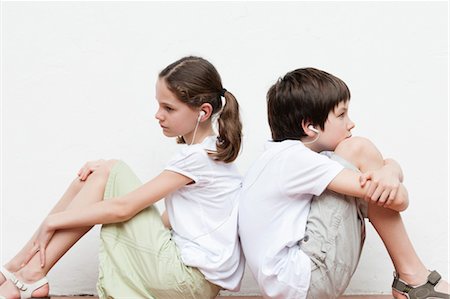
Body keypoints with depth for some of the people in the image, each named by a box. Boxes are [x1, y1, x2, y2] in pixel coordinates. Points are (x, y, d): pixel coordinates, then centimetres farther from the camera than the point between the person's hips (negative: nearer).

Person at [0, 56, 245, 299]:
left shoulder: (198, 156, -16)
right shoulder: (210, 150, 13)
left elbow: (123, 208, -18)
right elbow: (171, 220, 11)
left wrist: (52, 221, -9)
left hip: (192, 277, -9)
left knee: (107, 172, -10)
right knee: (99, 173, 2)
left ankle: (31, 275, -6)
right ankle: (22, 265, 4)